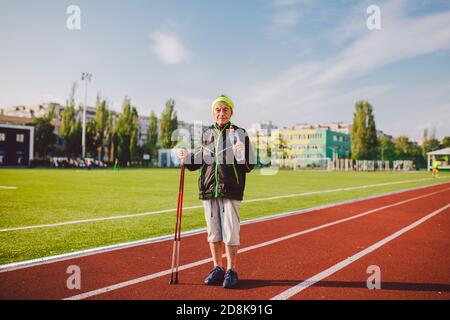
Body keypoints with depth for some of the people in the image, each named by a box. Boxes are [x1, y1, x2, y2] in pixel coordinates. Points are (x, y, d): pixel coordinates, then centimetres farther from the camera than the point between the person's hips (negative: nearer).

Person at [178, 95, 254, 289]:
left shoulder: (240, 134, 2)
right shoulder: (206, 134, 12)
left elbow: (249, 166, -2)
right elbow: (197, 162, 15)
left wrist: (241, 153, -21)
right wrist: (186, 157, -4)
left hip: (231, 190, -4)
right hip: (208, 189, 4)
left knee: (230, 232, -5)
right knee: (213, 232, 9)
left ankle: (231, 271, 9)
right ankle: (218, 269, 22)